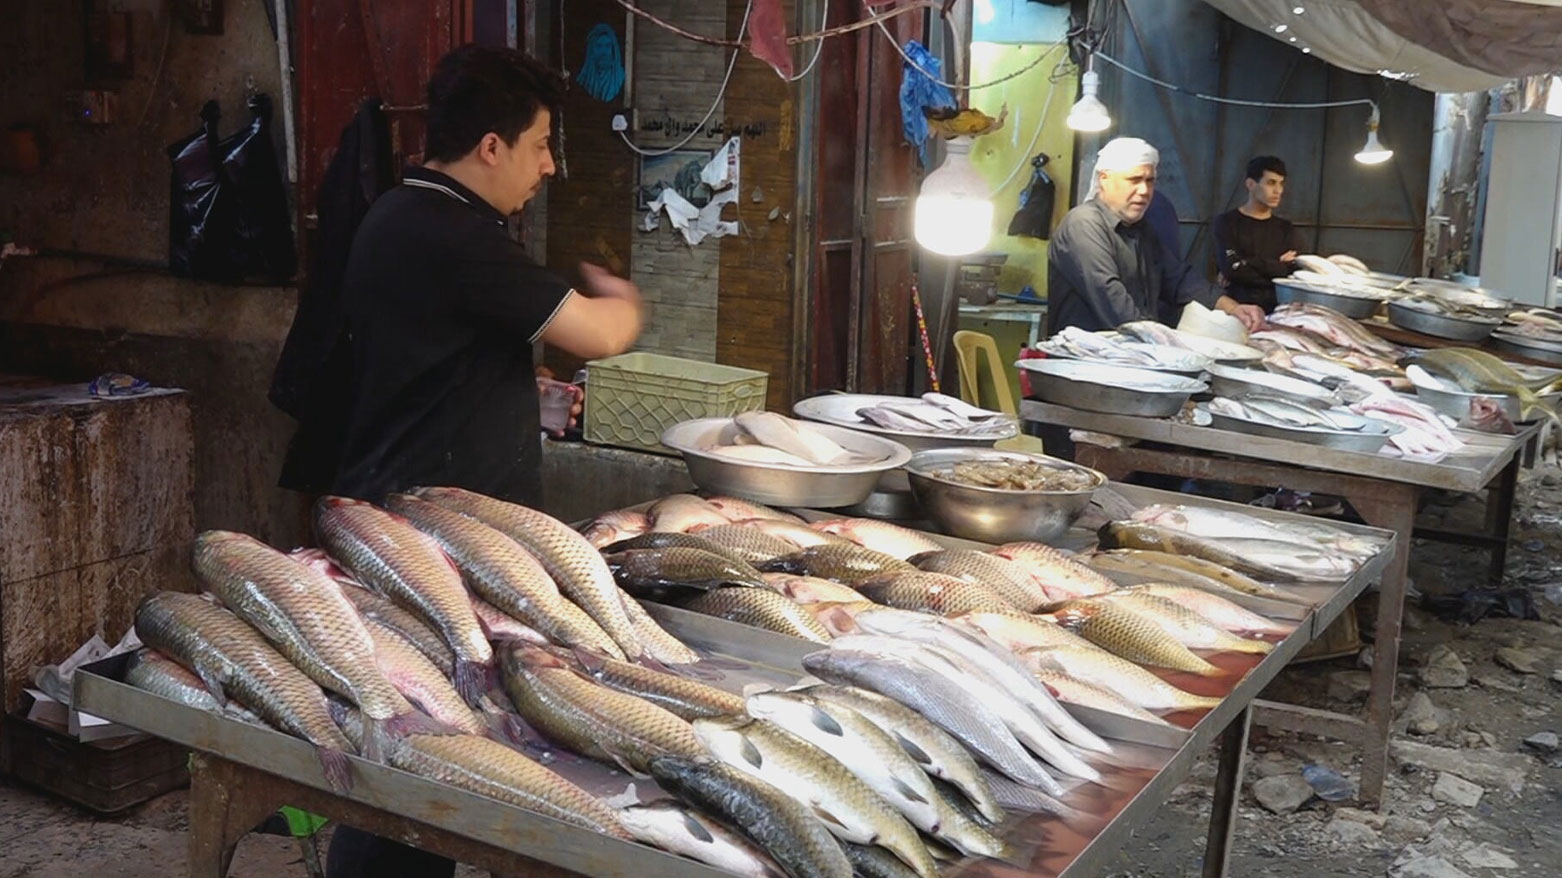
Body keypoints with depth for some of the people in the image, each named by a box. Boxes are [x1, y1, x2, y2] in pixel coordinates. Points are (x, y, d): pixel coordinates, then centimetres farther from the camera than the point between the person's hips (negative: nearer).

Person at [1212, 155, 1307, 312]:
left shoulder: (1286, 228, 18)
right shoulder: (1227, 222, 7)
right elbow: (1232, 269, -8)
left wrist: (1248, 264, -4)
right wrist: (1279, 267, -2)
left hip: (1278, 309, 2)